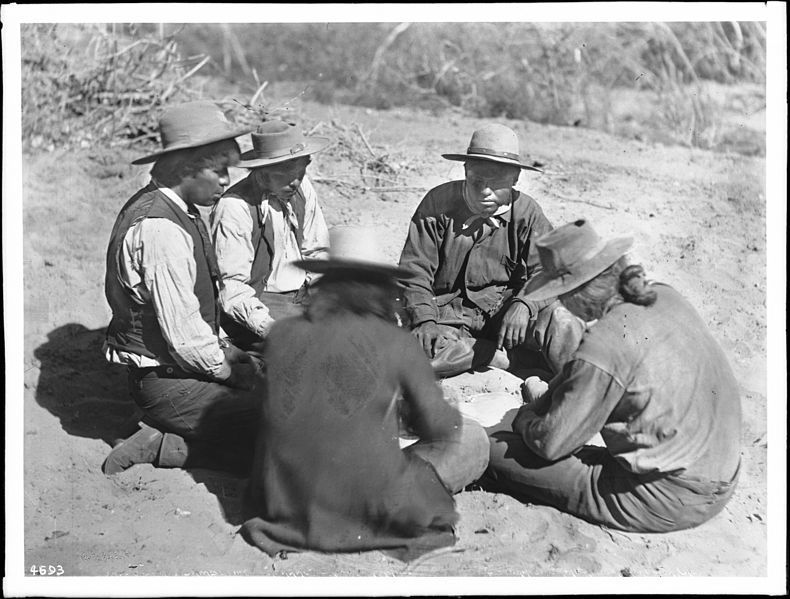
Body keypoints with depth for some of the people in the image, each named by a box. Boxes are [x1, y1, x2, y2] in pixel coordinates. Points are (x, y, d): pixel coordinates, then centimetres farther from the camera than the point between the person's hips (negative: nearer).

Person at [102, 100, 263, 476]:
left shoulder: (176, 209, 8)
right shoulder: (159, 228, -24)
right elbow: (184, 335, -23)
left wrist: (226, 349, 8)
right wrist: (229, 370, -8)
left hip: (180, 366, 10)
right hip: (166, 383, -10)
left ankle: (161, 440, 6)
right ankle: (161, 449, -7)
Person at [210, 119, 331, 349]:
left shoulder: (301, 188, 4)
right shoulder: (234, 208, -17)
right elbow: (230, 285, -19)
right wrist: (267, 326, -32)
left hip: (304, 294, 7)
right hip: (257, 304, -7)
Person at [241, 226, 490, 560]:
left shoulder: (281, 334, 2)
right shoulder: (397, 343, -7)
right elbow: (439, 428, 2)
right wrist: (409, 419, 26)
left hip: (283, 508, 3)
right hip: (370, 511, -3)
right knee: (472, 440, 12)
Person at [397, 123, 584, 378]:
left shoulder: (527, 213, -1)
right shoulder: (438, 203, -4)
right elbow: (414, 269, -4)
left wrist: (523, 304, -29)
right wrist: (425, 320, -20)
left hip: (504, 307, 0)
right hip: (450, 312, 0)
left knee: (557, 318, -30)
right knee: (417, 350, -33)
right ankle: (519, 359, -24)